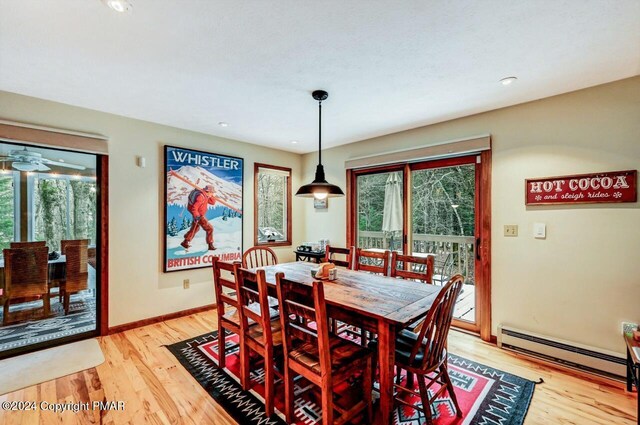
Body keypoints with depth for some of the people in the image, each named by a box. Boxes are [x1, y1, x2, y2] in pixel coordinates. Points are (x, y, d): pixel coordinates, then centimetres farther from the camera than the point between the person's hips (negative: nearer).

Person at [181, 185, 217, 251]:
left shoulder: (205, 195, 4)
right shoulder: (201, 196, -25)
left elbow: (213, 202, 10)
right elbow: (194, 208, -28)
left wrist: (211, 196, -4)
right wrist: (197, 217, -32)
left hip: (199, 215, 11)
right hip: (199, 216, -11)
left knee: (195, 228, 26)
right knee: (209, 228, -10)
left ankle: (185, 242, 38)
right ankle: (210, 245, -6)